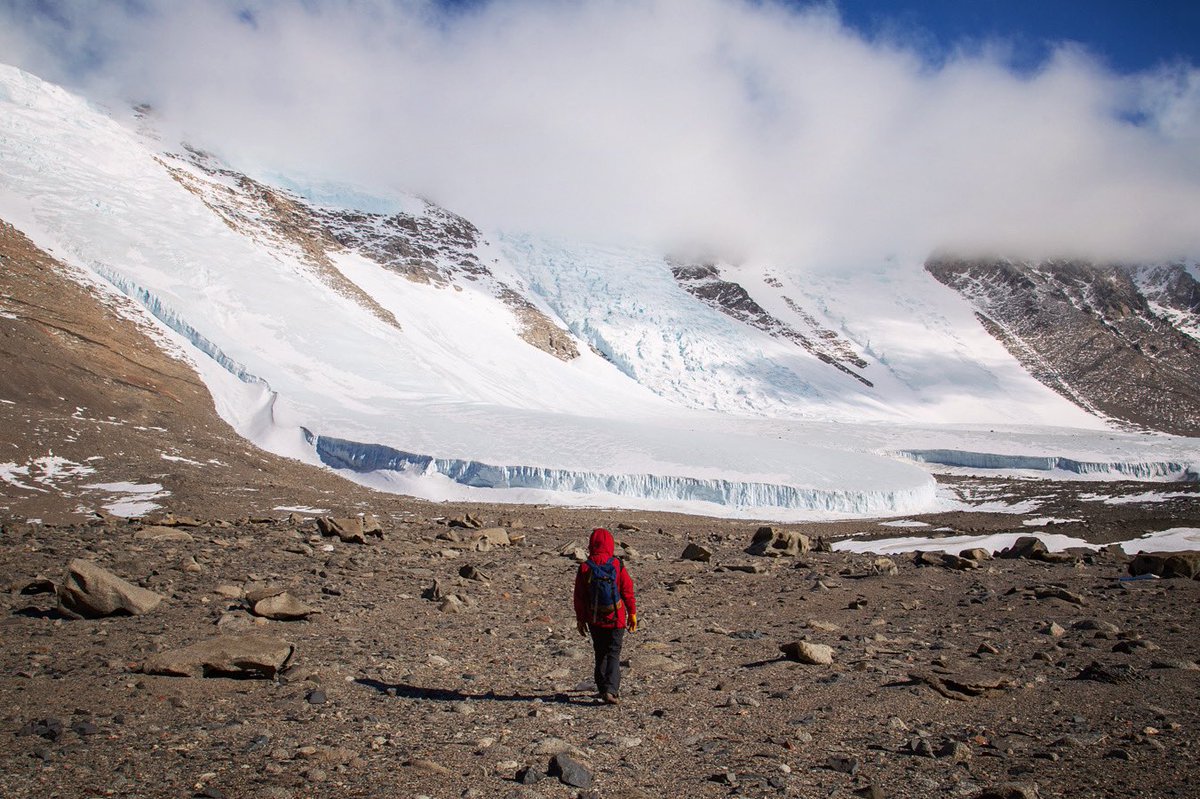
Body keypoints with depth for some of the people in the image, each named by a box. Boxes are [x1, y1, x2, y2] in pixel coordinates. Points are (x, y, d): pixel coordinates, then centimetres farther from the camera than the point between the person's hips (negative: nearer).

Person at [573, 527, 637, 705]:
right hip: (616, 619, -2)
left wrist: (580, 619, 11)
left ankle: (603, 688, 23)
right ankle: (611, 690, -12)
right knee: (613, 655, 3)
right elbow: (628, 592, -4)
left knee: (600, 655, 17)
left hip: (594, 620, 2)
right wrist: (632, 614, 8)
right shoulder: (618, 566, -10)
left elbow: (579, 597, 0)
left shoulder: (584, 568, -6)